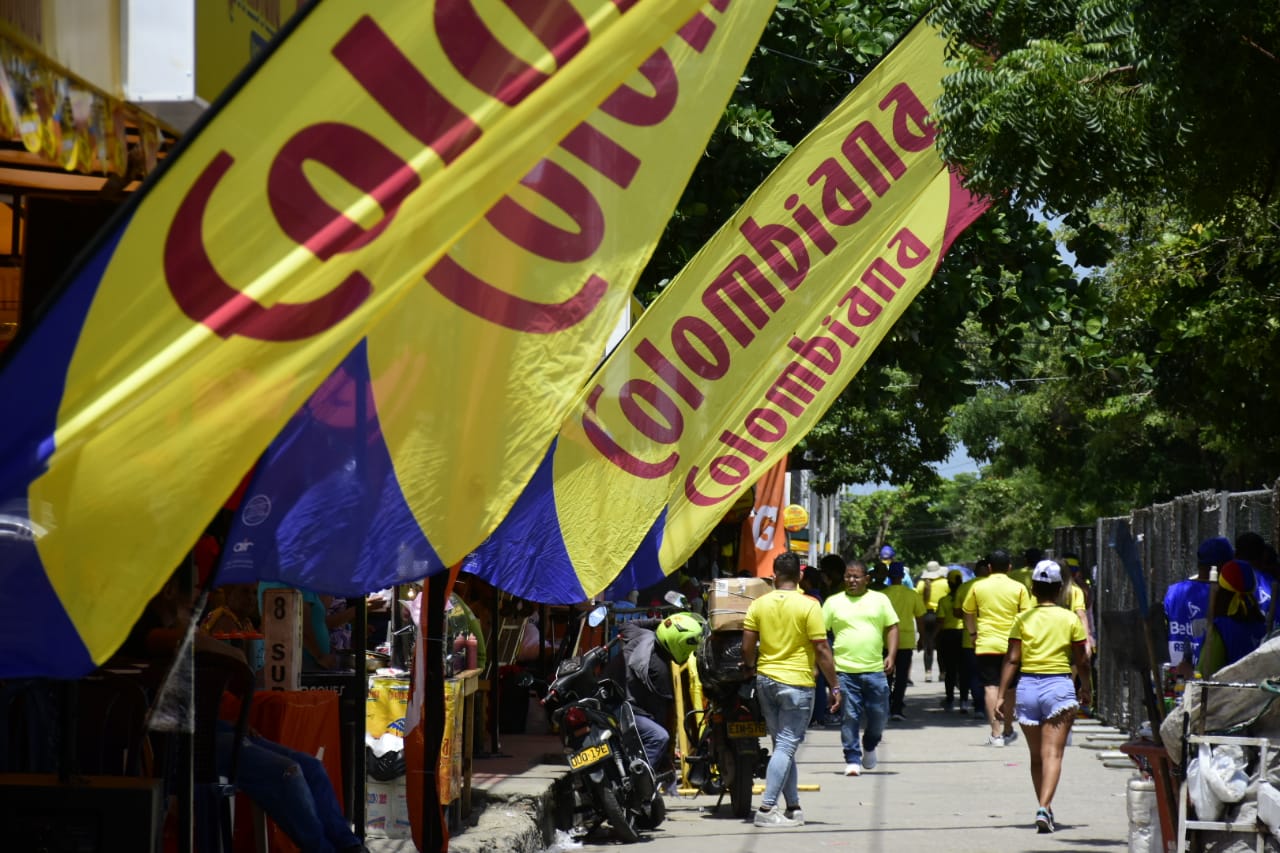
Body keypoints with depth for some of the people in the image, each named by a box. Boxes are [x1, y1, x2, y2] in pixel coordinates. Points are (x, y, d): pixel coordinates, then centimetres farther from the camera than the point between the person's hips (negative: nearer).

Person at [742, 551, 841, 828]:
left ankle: (793, 807, 17)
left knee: (782, 744, 14)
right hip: (796, 682, -5)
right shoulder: (809, 606, -10)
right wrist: (834, 686, -3)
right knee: (786, 746, -4)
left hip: (765, 680, 5)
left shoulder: (759, 604, 2)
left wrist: (750, 668, 22)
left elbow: (747, 646, 2)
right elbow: (821, 650, -11)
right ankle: (766, 809, -12)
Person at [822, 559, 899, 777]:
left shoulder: (880, 600, 9)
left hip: (874, 669, 1)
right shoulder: (834, 602, 7)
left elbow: (892, 628, 9)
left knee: (879, 714, 5)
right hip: (844, 670, -1)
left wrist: (891, 655, -4)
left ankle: (869, 747, 31)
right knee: (849, 716, -2)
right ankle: (852, 760, 6)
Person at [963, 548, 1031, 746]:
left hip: (986, 645, -1)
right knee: (1008, 689, 14)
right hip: (1011, 645, 1)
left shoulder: (978, 587, 1)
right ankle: (1007, 731, 24)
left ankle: (996, 734, -9)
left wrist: (973, 634, 22)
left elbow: (968, 614, 8)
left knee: (991, 687, -2)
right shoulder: (1018, 588, -1)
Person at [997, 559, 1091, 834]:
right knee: (1053, 753, -8)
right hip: (1059, 685, -2)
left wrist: (1001, 696, -1)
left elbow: (1012, 660, -3)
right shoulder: (1070, 619, 0)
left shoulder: (1022, 619, 2)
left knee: (1036, 755, 15)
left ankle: (1045, 809, 24)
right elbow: (1082, 660, 6)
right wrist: (1086, 687, 23)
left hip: (1027, 686, 2)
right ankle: (1044, 807, -25)